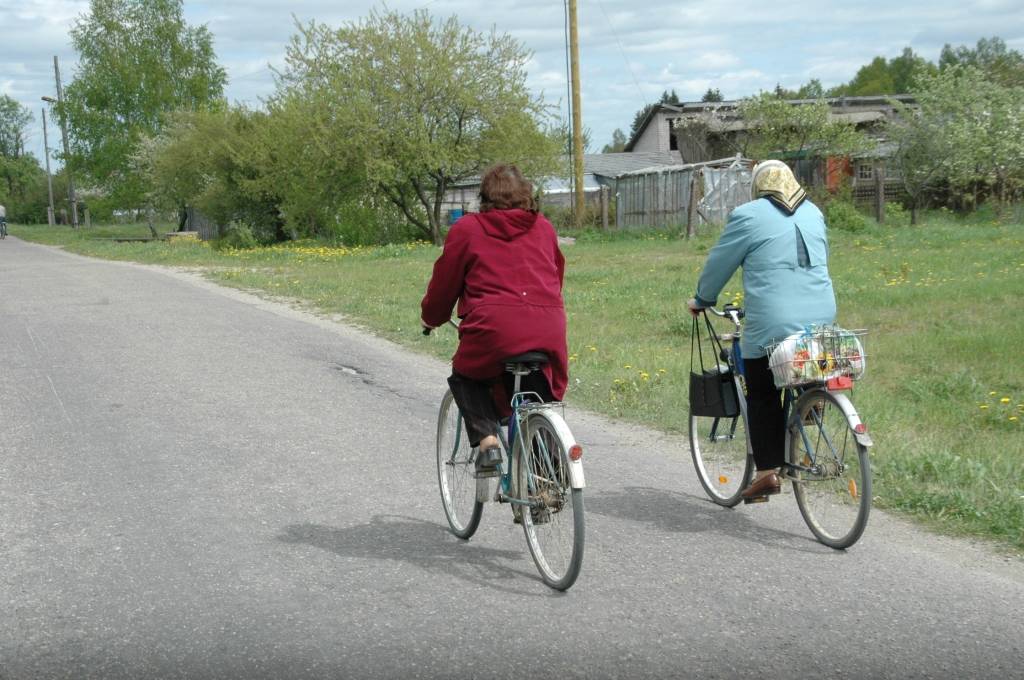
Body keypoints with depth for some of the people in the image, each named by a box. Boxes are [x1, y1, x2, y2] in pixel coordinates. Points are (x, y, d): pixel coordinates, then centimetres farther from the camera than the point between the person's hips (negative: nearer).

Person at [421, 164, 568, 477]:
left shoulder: (467, 229, 10)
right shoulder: (544, 228, 20)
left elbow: (444, 282, 15)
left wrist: (431, 319, 32)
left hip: (494, 326, -3)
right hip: (548, 331, 3)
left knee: (465, 377, 24)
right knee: (540, 391, 24)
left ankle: (486, 440, 3)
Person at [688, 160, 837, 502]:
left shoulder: (749, 216, -3)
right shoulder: (813, 213, 15)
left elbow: (719, 263, 5)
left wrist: (702, 300, 20)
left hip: (771, 323, -5)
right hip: (821, 318, 5)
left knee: (763, 397, 4)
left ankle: (767, 471, 2)